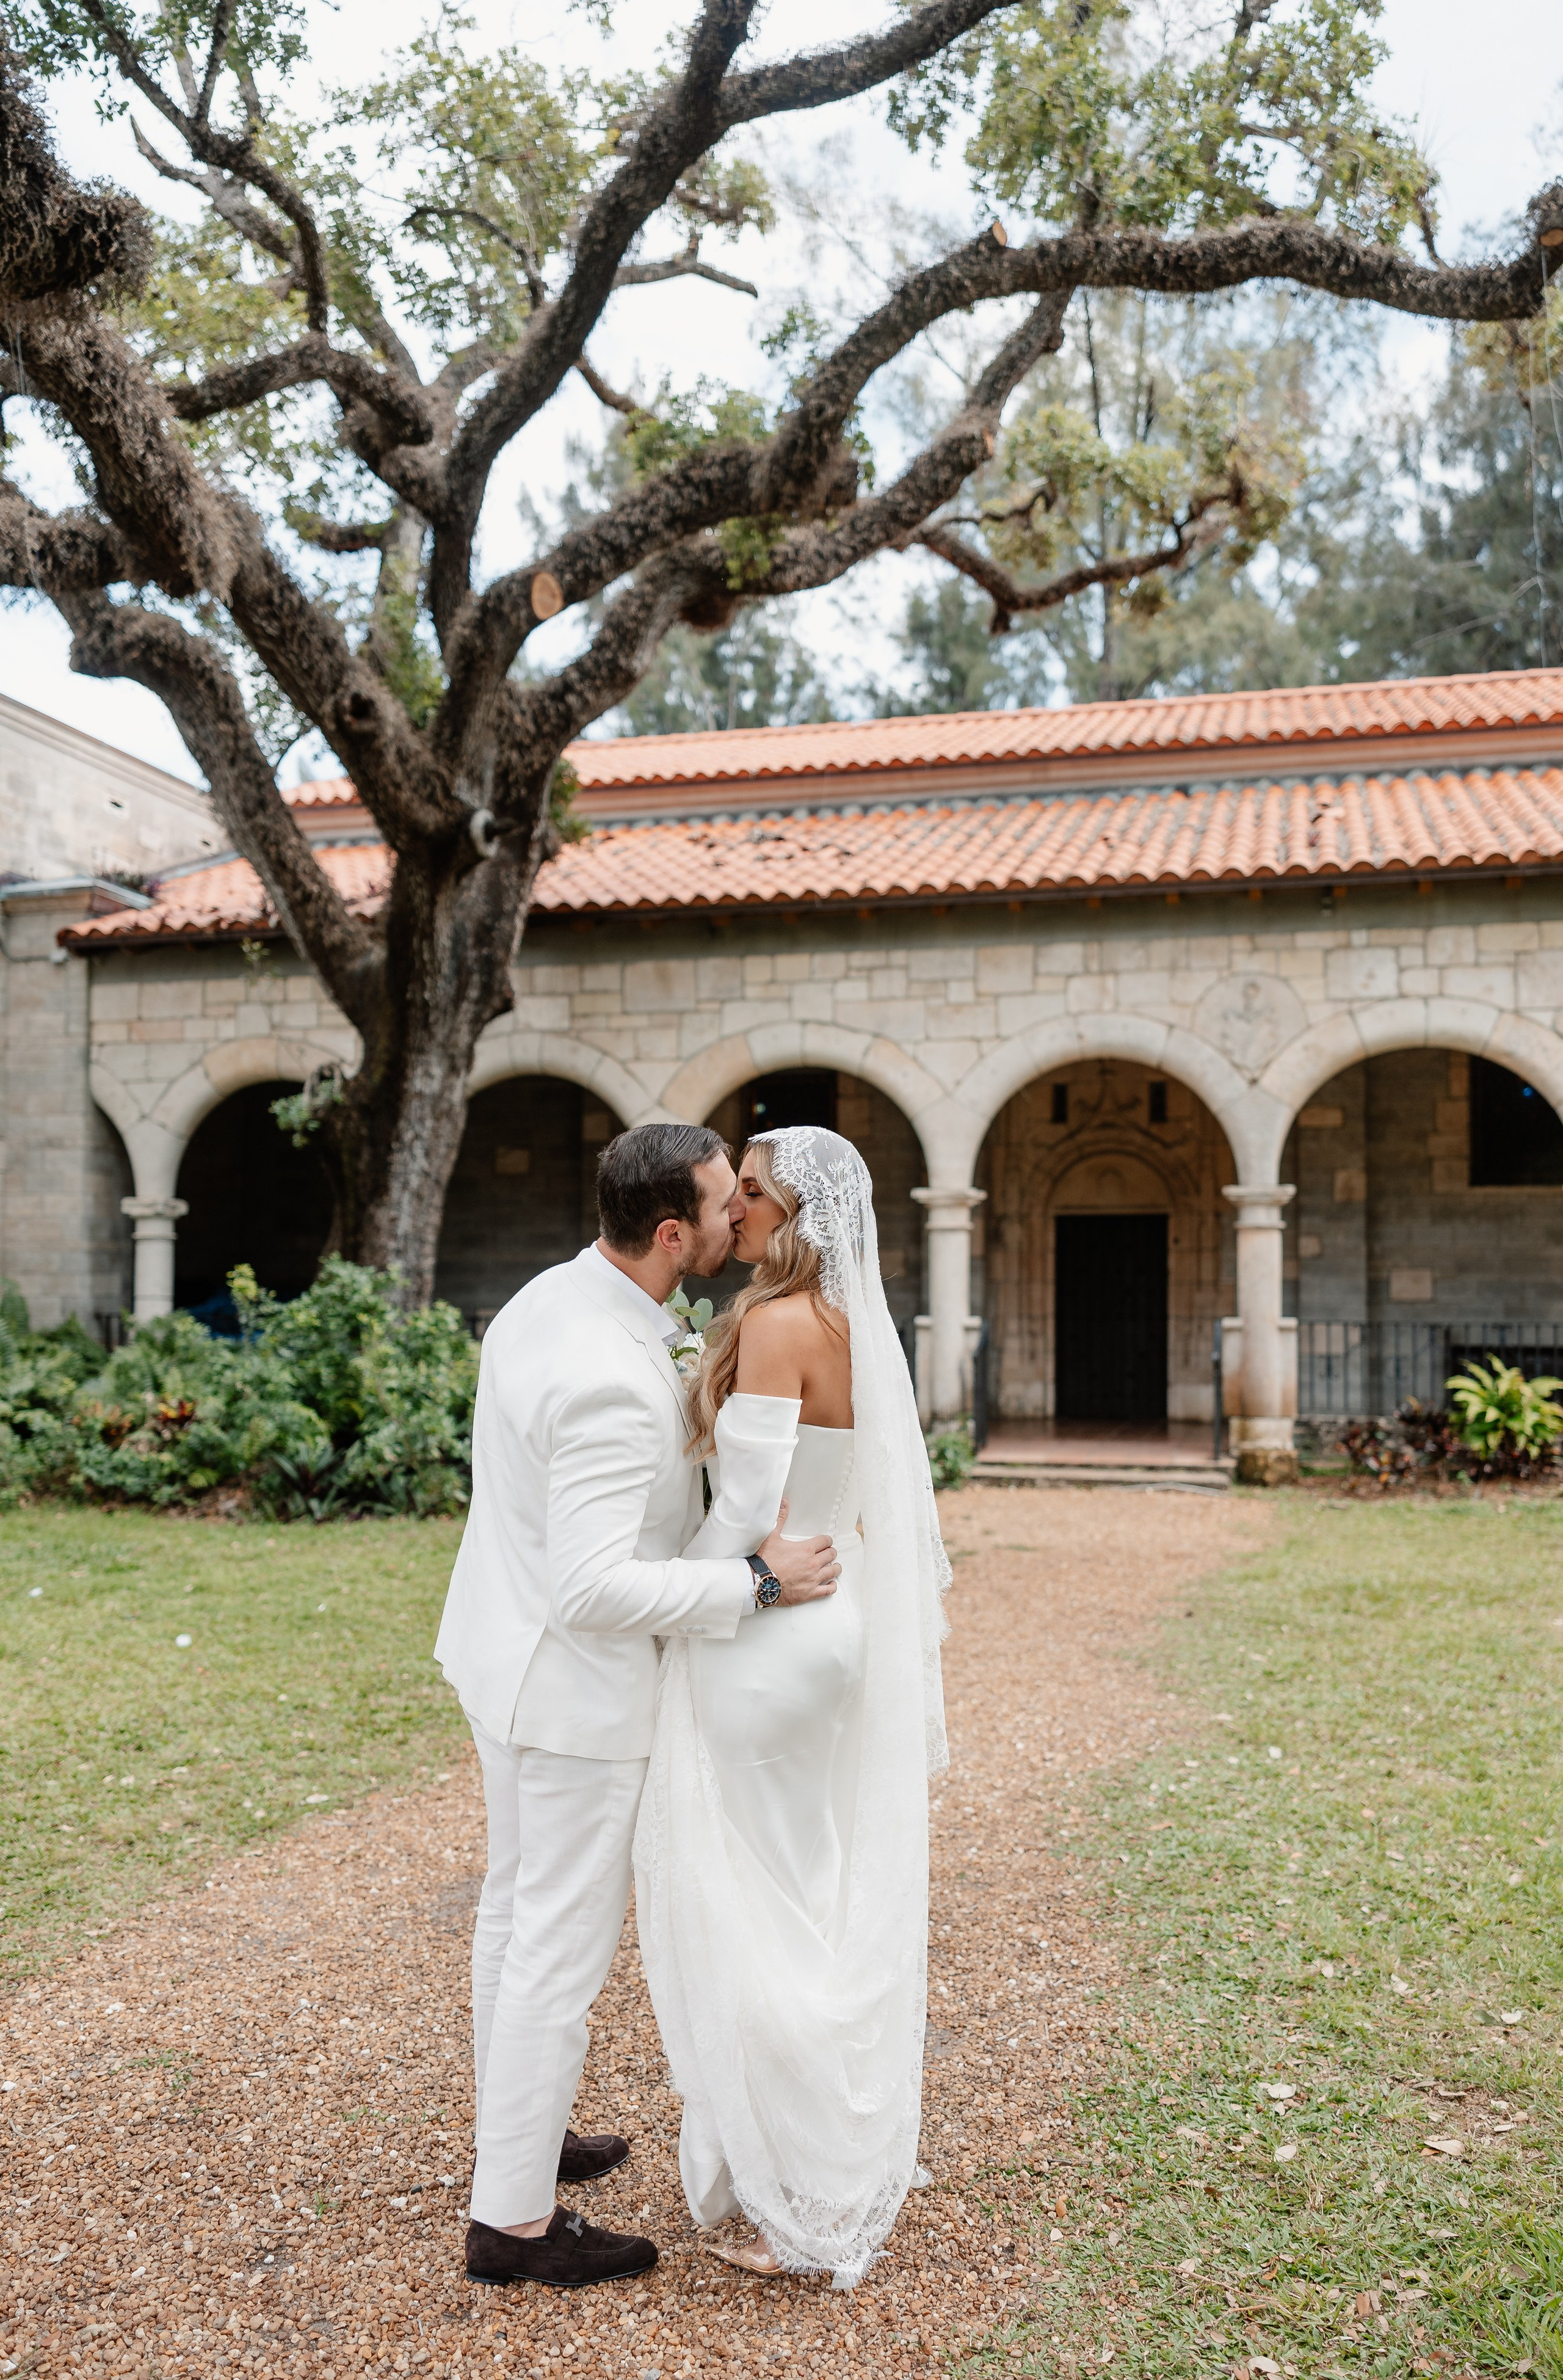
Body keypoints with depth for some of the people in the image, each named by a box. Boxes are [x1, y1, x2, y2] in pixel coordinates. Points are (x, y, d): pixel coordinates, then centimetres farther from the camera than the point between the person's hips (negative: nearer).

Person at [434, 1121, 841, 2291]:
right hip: (579, 1684, -10)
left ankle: (519, 2134, 42)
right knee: (565, 1947, 5)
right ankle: (514, 2217, 20)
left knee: (518, 1908, 23)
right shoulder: (615, 1381, -32)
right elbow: (596, 1590, -33)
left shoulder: (549, 1298, -1)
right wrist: (758, 1578, -27)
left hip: (506, 1654, 10)